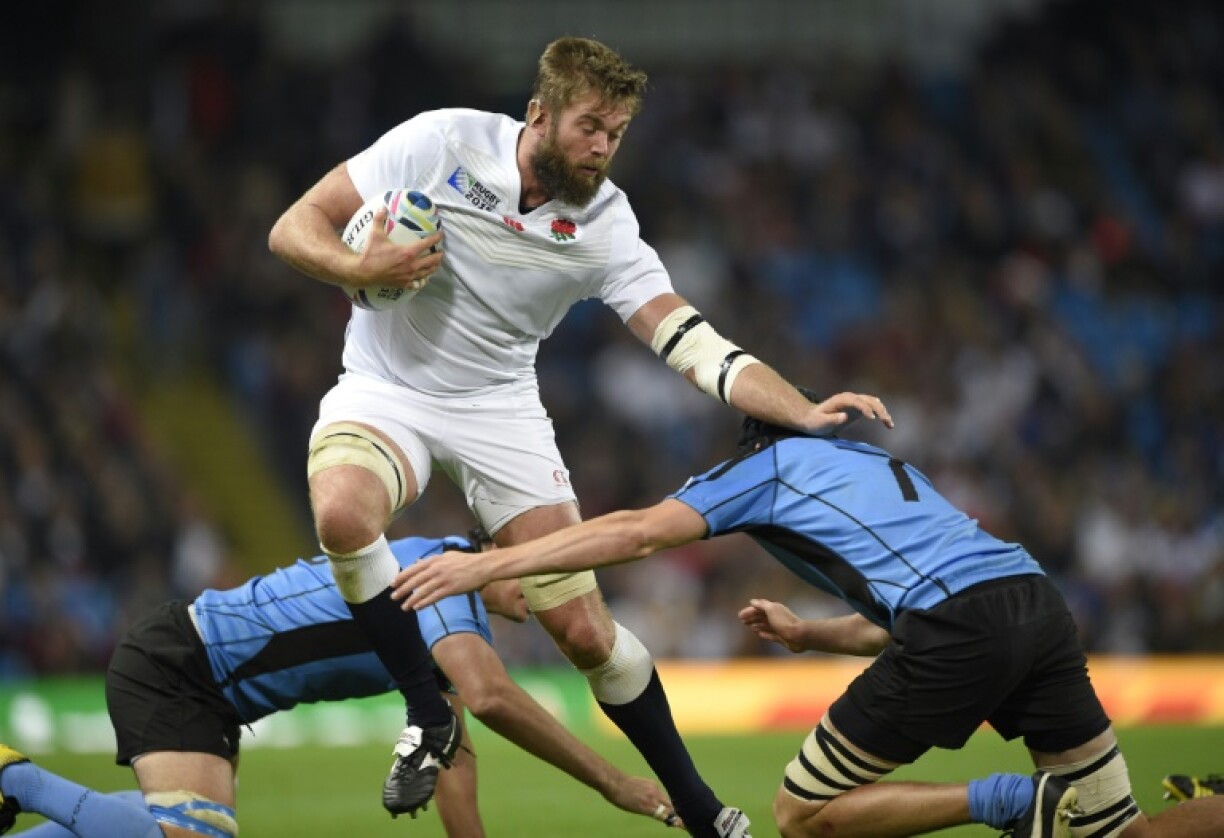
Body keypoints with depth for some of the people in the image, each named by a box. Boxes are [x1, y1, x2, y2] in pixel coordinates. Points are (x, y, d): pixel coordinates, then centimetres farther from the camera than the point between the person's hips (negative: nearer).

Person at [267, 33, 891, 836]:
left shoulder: (605, 226, -12)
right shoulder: (440, 144, -17)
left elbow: (695, 346, -16)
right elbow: (294, 228, -11)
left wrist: (808, 414, -30)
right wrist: (357, 268, -33)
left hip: (498, 408, 1)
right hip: (386, 389, -1)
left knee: (585, 629, -5)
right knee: (343, 511, -36)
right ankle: (429, 718, -14)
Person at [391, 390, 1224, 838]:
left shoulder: (766, 464, 17)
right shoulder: (881, 462, 37)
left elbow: (638, 532, 5)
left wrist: (485, 565, 6)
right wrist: (805, 634, 42)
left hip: (962, 629, -7)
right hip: (1039, 598, 7)